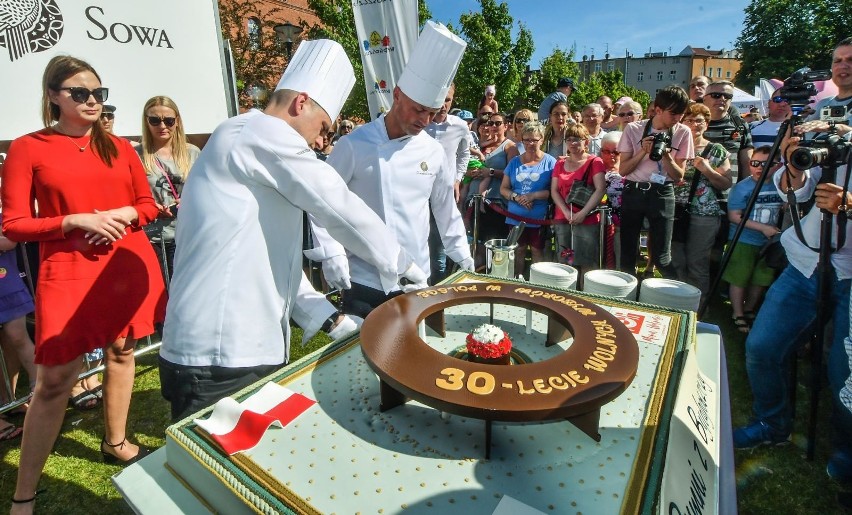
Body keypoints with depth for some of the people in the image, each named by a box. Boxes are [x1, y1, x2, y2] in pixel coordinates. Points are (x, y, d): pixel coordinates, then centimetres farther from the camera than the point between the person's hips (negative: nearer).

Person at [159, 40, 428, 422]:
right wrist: (399, 261, 1)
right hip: (220, 360, -10)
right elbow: (338, 205, -14)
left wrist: (330, 319, 11)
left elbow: (273, 256, 19)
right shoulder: (260, 132, -9)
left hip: (246, 350, 10)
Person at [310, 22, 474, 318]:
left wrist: (462, 256, 13)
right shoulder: (355, 145, -9)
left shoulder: (434, 152, 2)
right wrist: (331, 253, -15)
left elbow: (445, 208, 11)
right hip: (363, 280, -3)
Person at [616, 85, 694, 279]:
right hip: (633, 192, 1)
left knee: (661, 258, -2)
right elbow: (622, 170, -1)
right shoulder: (633, 129, 0)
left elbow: (679, 176, 2)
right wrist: (643, 151, -15)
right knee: (627, 255, 5)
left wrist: (666, 156, -14)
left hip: (662, 195, 0)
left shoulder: (682, 133, 2)